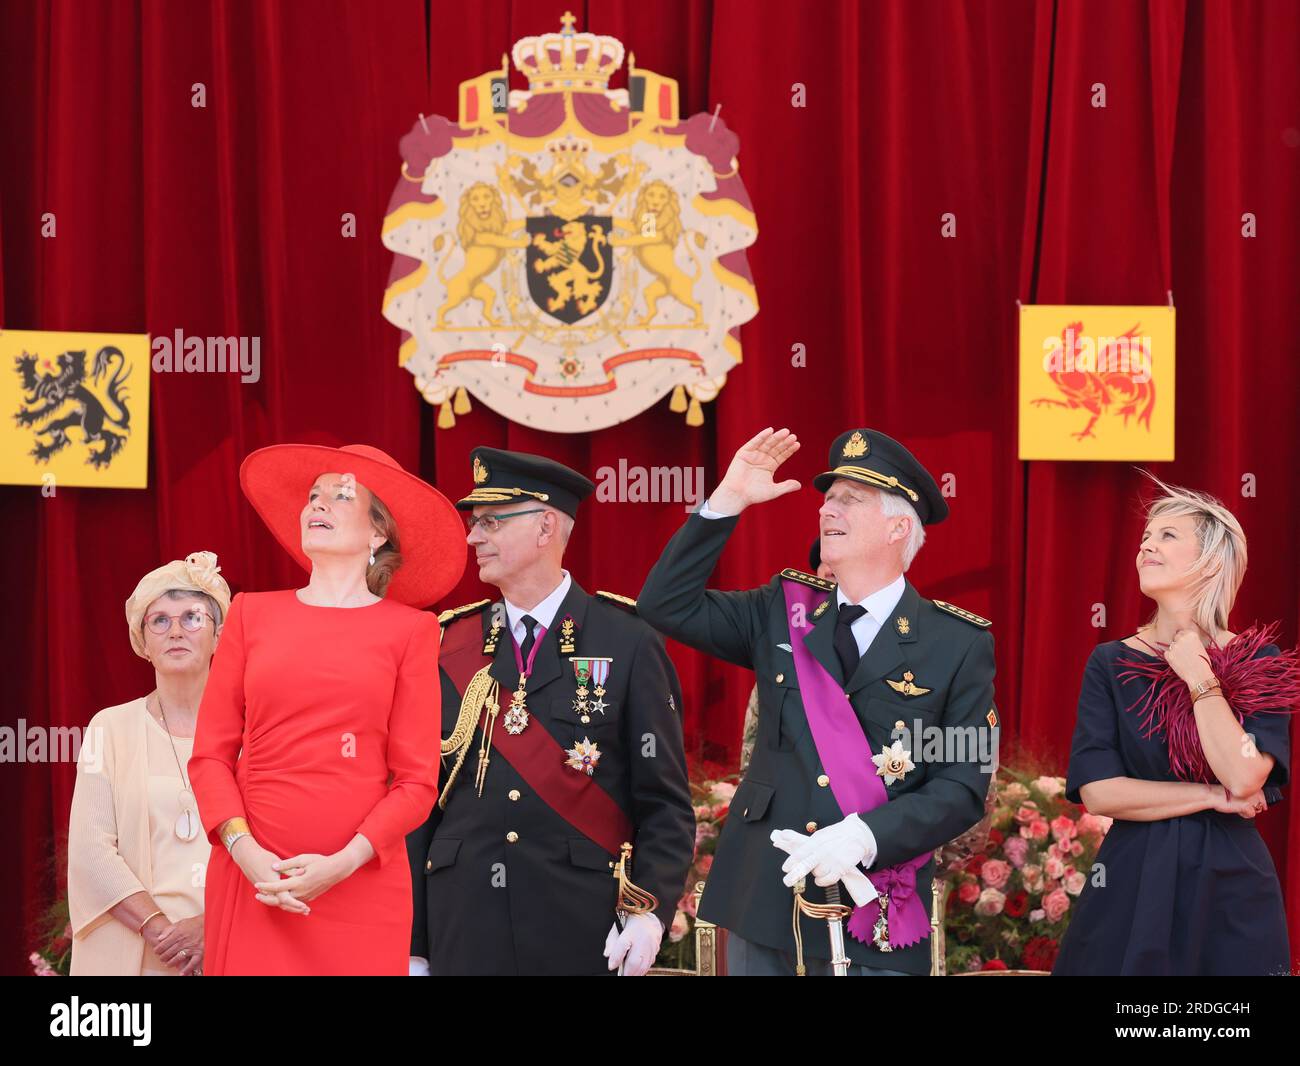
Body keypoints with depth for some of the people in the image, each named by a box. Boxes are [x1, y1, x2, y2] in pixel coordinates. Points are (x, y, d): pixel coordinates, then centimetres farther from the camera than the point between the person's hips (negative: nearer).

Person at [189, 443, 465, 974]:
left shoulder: (408, 628, 3)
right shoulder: (253, 613, 9)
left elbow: (417, 780, 0)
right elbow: (211, 754, 5)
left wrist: (344, 862, -13)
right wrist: (245, 850, -9)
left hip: (362, 885, -1)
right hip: (251, 880, 1)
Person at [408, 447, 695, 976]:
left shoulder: (628, 643, 0)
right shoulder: (450, 646, 8)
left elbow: (664, 804, -1)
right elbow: (421, 799, 9)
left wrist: (649, 912, -15)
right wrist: (412, 946, 5)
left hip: (584, 931, -3)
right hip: (464, 930, 3)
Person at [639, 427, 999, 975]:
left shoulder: (960, 643, -2)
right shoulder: (782, 609, 9)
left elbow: (963, 788, -7)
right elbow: (667, 605, 4)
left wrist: (862, 837, -22)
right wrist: (728, 500, -4)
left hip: (872, 910, -3)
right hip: (760, 902, 3)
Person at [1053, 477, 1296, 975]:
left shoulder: (1256, 662, -1)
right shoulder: (1110, 664, 2)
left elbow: (1243, 778, -16)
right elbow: (1097, 791, -9)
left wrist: (1199, 677, -11)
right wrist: (1211, 796, -10)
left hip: (1229, 885, -1)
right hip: (1133, 883, 1)